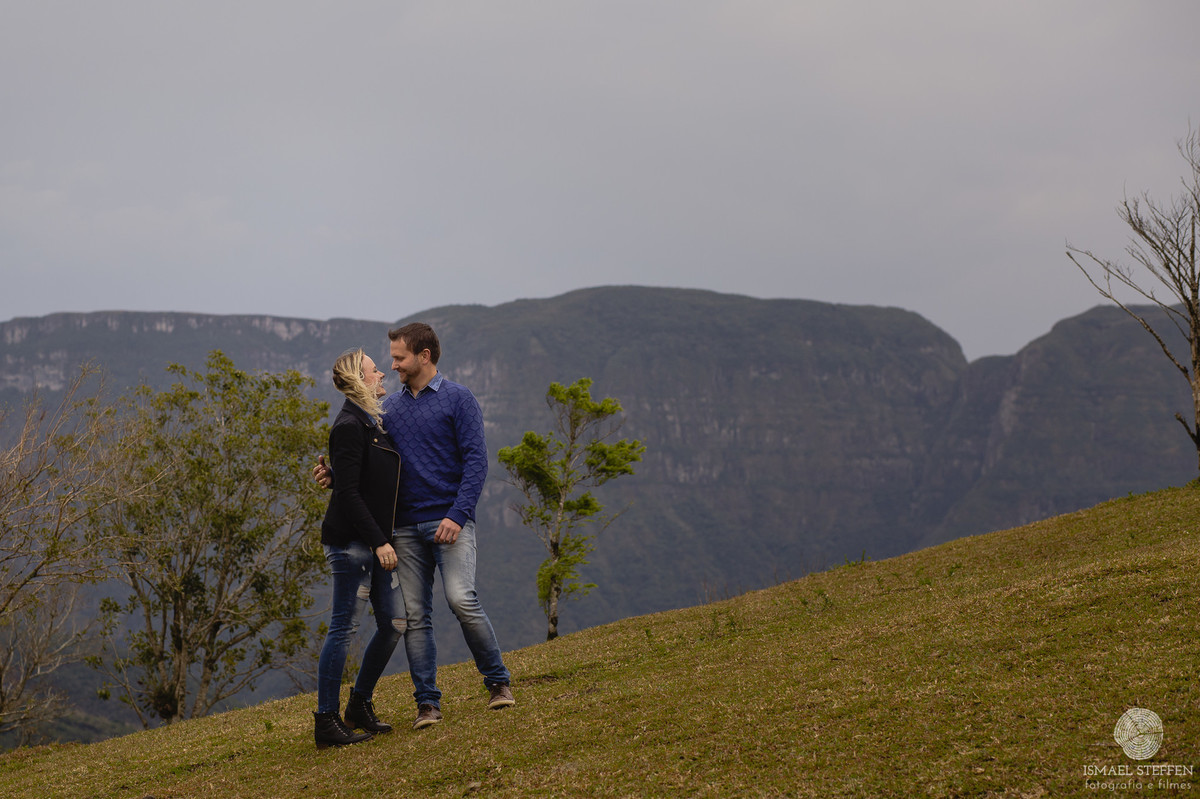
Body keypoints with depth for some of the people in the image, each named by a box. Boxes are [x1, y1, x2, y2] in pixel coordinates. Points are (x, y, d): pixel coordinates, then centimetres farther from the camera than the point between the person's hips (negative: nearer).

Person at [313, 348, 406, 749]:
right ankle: (326, 722, 1)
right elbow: (349, 492, -18)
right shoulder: (350, 426, -13)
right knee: (344, 628, -5)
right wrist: (379, 541, -19)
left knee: (394, 623, 9)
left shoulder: (373, 423, 17)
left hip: (376, 541, 9)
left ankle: (359, 707, 22)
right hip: (351, 540, -9)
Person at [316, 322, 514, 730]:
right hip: (405, 527, 5)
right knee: (414, 616, 2)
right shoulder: (390, 407, 15)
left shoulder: (458, 399, -1)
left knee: (461, 598, -19)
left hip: (450, 521, -5)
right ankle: (427, 703, 8)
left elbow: (475, 460, -7)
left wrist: (458, 515, -17)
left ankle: (498, 682, -3)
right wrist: (336, 475, -1)